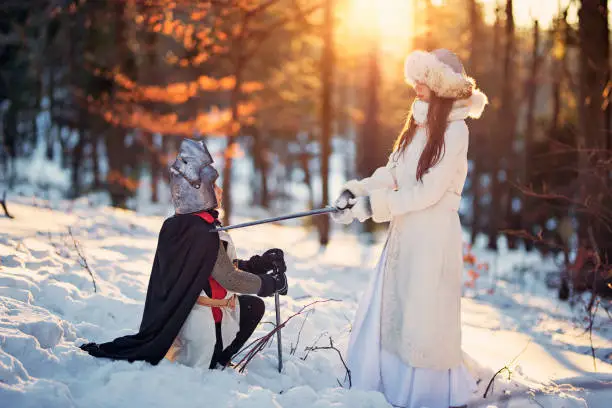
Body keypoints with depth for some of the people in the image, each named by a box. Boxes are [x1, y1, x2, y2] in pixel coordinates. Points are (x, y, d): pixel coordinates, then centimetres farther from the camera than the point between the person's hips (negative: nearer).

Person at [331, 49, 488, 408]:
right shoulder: (418, 125, 10)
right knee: (387, 312, 11)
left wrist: (374, 205, -16)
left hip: (434, 234, -8)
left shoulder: (455, 129, -14)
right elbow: (393, 173, 11)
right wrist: (356, 191, -4)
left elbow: (430, 191, -19)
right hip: (405, 231, 8)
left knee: (426, 321, 0)